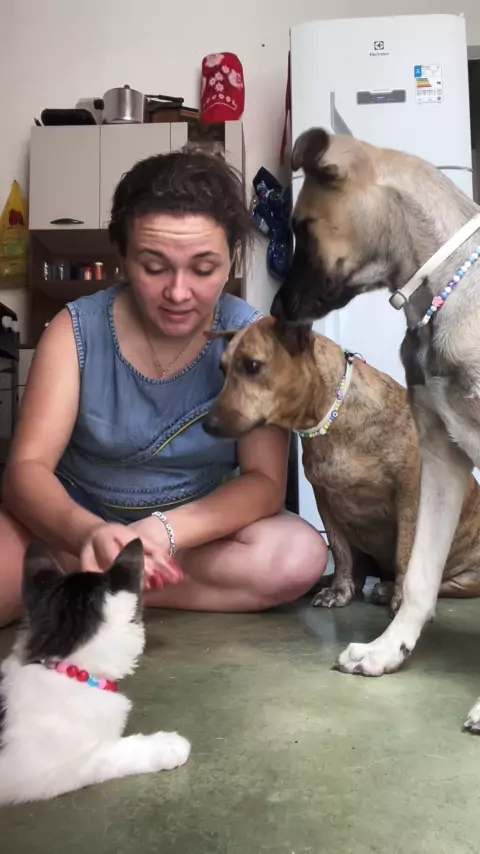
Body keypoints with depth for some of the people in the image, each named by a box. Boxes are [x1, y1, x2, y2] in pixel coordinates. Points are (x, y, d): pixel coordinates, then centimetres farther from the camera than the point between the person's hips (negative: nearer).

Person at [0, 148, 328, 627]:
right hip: (72, 525, -2)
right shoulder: (77, 329, -12)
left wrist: (164, 532, -34)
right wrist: (89, 533, -40)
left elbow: (264, 481, -16)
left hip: (195, 533, 3)